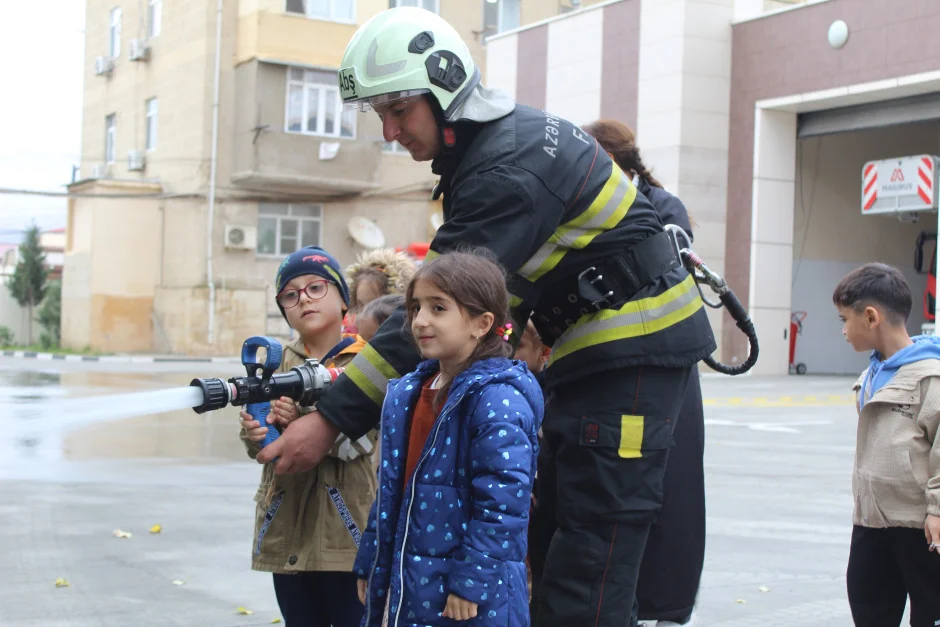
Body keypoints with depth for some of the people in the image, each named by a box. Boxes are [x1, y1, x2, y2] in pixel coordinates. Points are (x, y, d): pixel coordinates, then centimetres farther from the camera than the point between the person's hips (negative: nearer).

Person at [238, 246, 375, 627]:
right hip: (287, 529, 5)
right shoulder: (280, 361, 9)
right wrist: (254, 435, -13)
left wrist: (305, 420, -26)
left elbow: (359, 441, -15)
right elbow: (261, 447, 9)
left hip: (346, 530, -5)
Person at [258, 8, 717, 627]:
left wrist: (333, 419, -26)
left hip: (636, 349, -10)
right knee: (558, 510, 13)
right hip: (592, 348, 10)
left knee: (595, 536, -10)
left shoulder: (510, 168, -23)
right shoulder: (501, 138, 8)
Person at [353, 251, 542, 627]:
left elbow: (503, 500, -21)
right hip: (407, 589, 8)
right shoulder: (408, 394, 10)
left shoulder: (498, 399, -16)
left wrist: (471, 581, -21)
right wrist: (371, 564, 16)